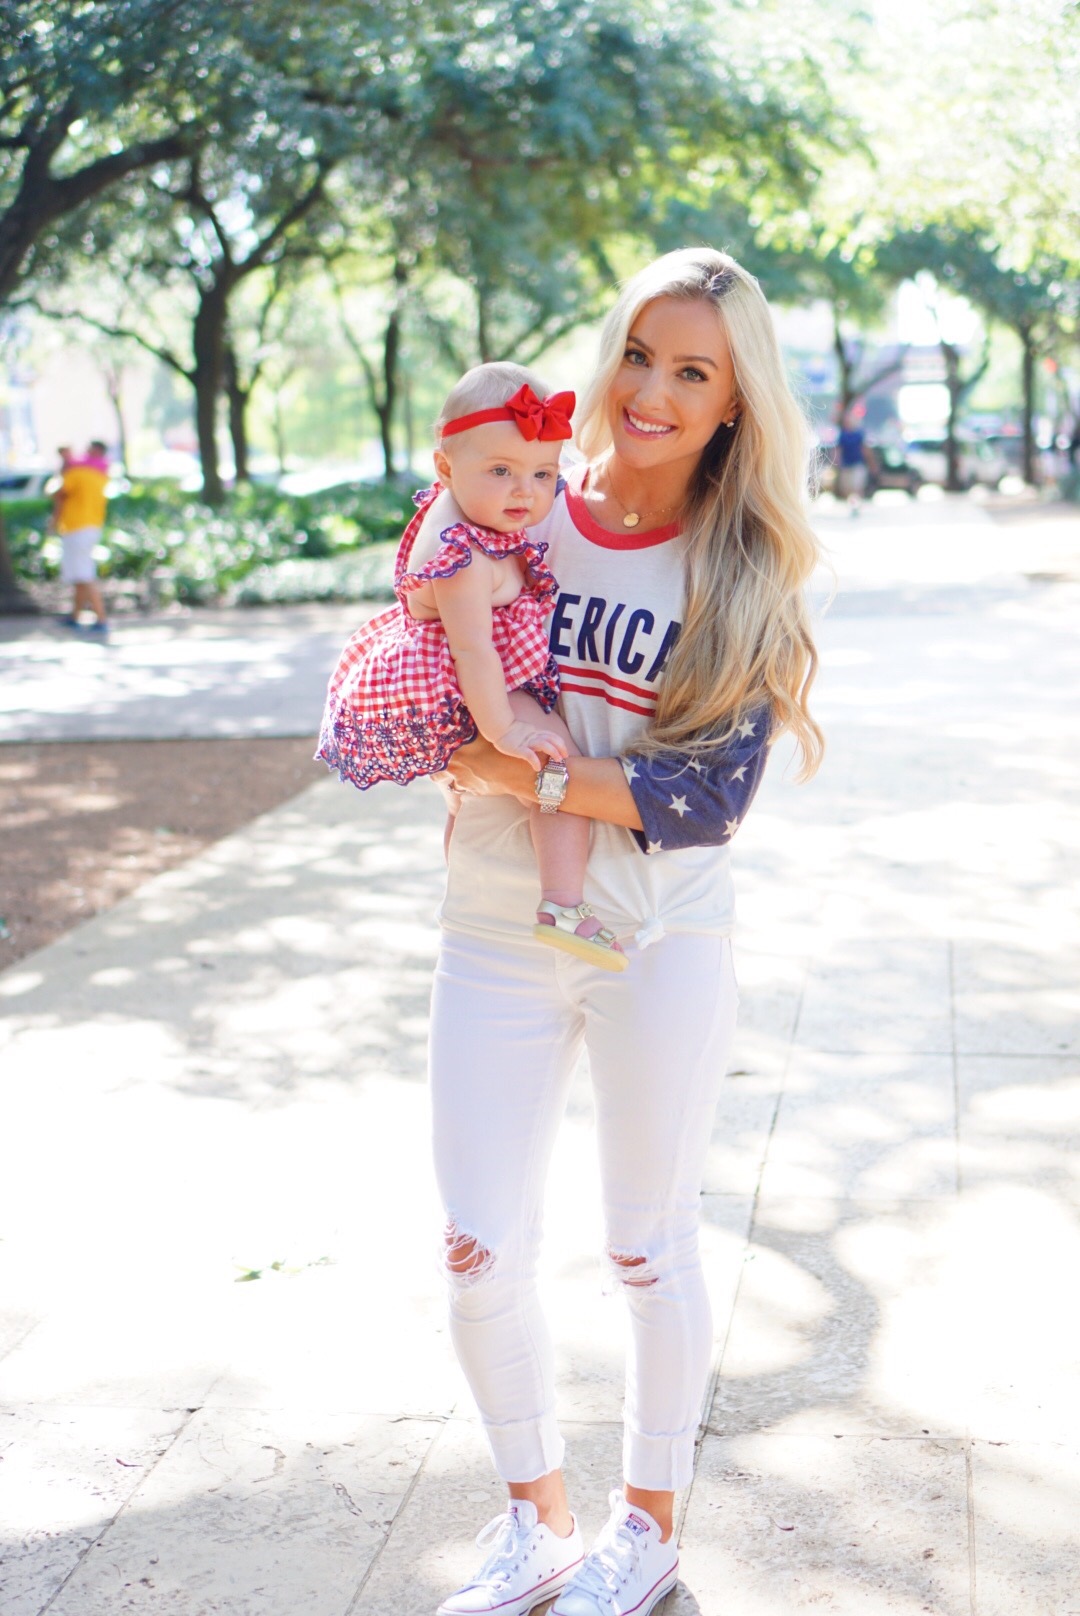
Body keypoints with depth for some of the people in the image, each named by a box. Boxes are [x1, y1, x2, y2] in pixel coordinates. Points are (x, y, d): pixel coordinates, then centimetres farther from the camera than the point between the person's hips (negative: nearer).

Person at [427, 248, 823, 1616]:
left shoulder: (744, 572, -7)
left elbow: (713, 794, -15)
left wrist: (529, 771, -20)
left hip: (663, 942, -2)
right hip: (495, 937, 3)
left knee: (649, 1247, 12)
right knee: (479, 1258, 8)